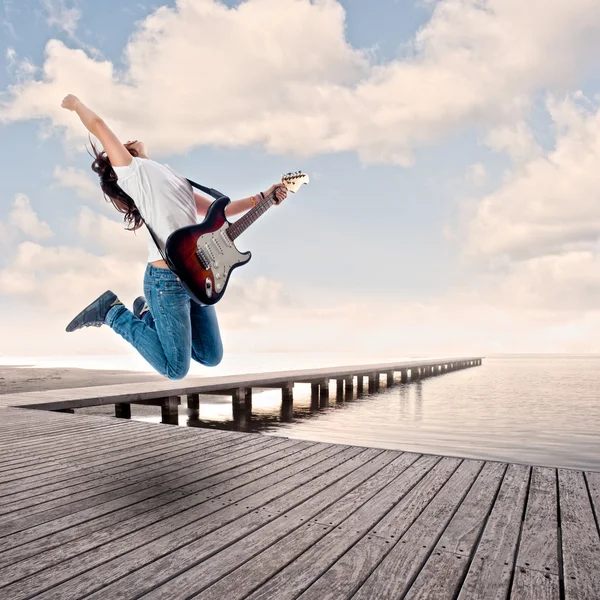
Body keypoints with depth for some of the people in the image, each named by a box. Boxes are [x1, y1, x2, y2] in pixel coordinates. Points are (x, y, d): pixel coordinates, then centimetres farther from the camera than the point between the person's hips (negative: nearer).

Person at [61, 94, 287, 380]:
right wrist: (75, 103, 21)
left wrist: (262, 198, 17)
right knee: (176, 370, -1)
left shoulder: (175, 178, 22)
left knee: (212, 357, 16)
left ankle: (150, 312, 27)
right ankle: (113, 312, 11)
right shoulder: (132, 170, 1)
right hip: (167, 280, -8)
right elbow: (98, 124, 1)